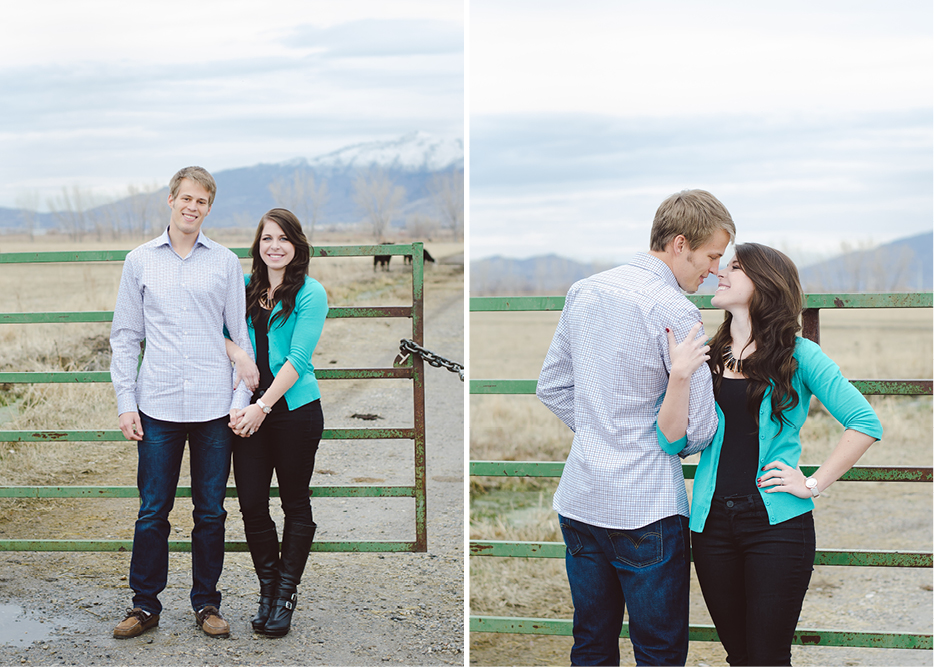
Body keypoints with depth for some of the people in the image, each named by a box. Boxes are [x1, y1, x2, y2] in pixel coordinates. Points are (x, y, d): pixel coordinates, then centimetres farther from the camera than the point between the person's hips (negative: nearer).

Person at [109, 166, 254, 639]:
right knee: (153, 512, 2)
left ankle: (206, 603, 18)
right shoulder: (140, 261, 8)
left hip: (213, 407, 0)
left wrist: (242, 399, 1)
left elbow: (241, 335, 9)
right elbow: (125, 337, 9)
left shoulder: (225, 263, 7)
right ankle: (145, 604, 15)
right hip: (158, 407, 0)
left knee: (211, 512, 5)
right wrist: (126, 402, 2)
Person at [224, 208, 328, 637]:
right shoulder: (246, 288, 10)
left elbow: (298, 359, -12)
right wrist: (236, 351, -8)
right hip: (250, 410, 4)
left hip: (294, 409, -4)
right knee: (251, 502, 2)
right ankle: (267, 590, 18)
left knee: (295, 503, 6)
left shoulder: (310, 294, -5)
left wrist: (262, 406, -17)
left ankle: (287, 593, 17)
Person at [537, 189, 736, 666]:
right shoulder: (675, 312, -14)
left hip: (579, 501, 7)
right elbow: (699, 428, -12)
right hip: (646, 505, -7)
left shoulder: (584, 292, 8)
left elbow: (552, 388, 16)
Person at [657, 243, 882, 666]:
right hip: (712, 522, 4)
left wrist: (813, 484, -8)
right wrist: (679, 376, -15)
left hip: (777, 523, -4)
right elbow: (670, 440, -2)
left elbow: (865, 424, -6)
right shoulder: (706, 356, 8)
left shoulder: (797, 355, -3)